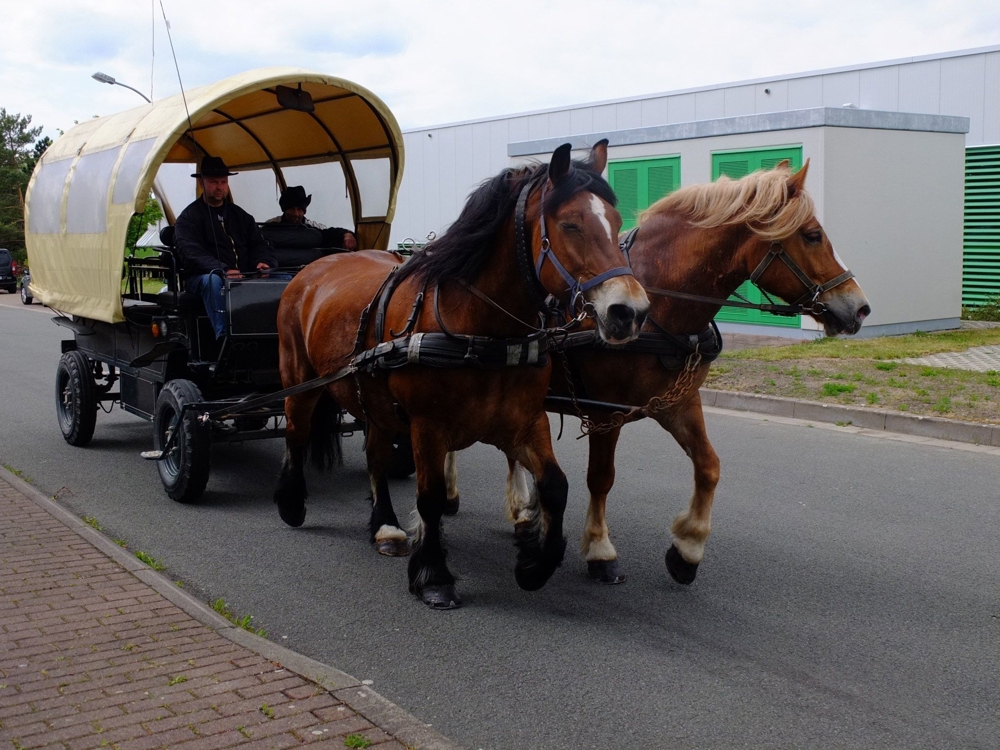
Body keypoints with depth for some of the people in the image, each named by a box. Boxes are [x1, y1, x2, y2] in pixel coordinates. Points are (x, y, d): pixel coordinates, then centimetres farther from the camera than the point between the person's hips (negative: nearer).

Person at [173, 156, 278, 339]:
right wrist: (223, 270, -30)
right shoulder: (188, 217, 3)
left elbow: (258, 244, 18)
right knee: (214, 280, -41)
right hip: (204, 276, -4)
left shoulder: (240, 215, 20)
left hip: (244, 277, 5)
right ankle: (224, 336, -50)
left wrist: (261, 261, -9)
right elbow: (192, 253, -13)